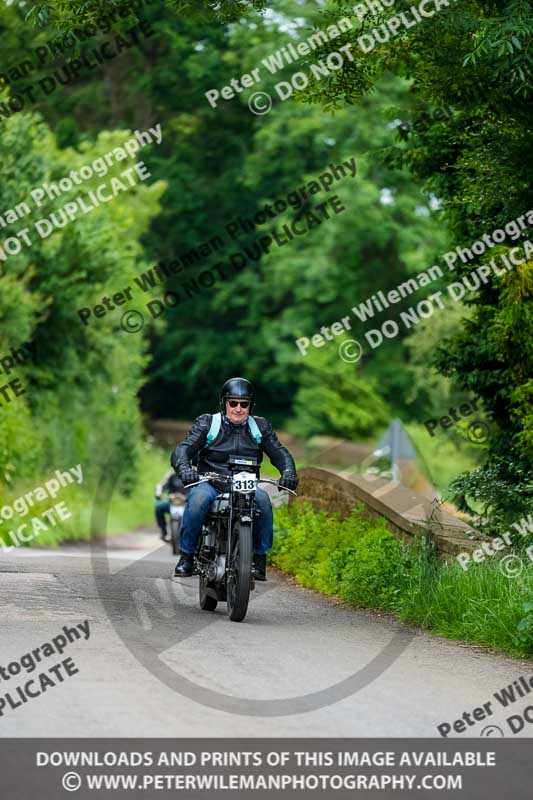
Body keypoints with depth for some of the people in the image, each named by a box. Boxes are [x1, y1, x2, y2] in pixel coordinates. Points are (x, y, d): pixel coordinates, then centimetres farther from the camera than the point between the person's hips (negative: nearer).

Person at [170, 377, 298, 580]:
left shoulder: (260, 427, 11)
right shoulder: (207, 424, 4)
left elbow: (279, 452, 3)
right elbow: (183, 449, -8)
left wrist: (289, 472, -21)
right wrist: (184, 468, -32)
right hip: (211, 485, -1)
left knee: (262, 499, -31)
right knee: (198, 498, -35)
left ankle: (260, 558, -19)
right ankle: (186, 556, -21)